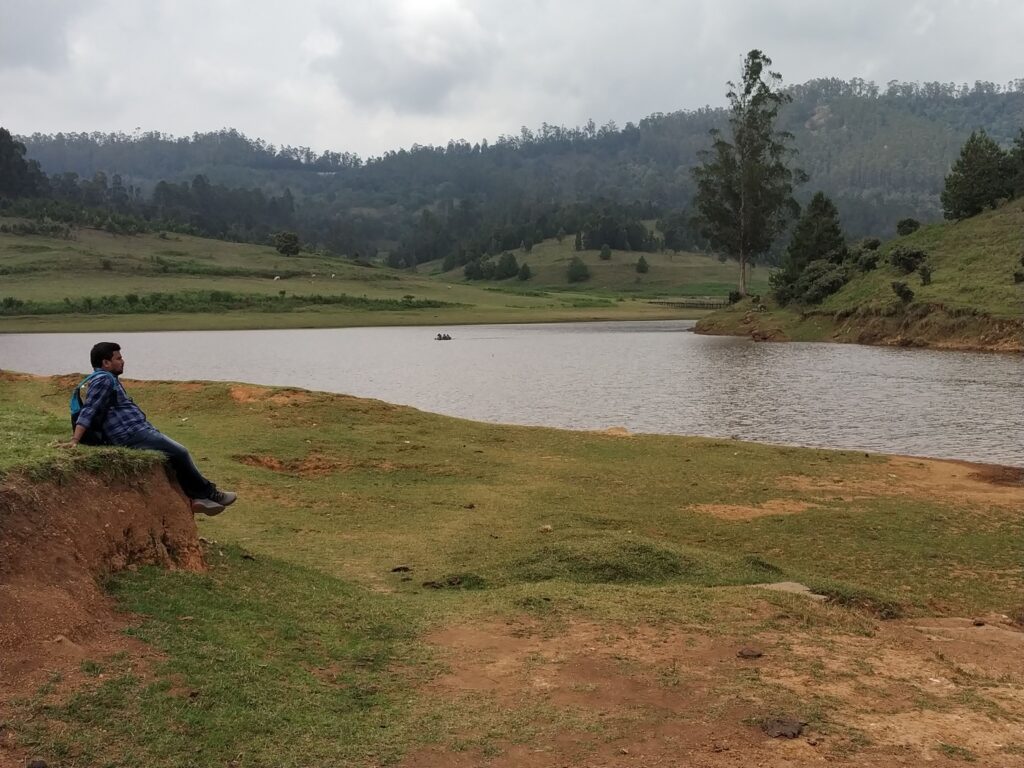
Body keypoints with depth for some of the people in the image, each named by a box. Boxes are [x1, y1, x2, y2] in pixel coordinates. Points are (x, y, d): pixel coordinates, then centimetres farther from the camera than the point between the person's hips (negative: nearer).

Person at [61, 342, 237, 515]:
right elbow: (88, 411, -20)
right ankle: (207, 493, 3)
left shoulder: (110, 380, 21)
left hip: (140, 431, 11)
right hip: (132, 434, -11)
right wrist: (75, 440, -27)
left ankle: (197, 498, 6)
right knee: (180, 453, -8)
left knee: (178, 453, 9)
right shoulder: (103, 380, -11)